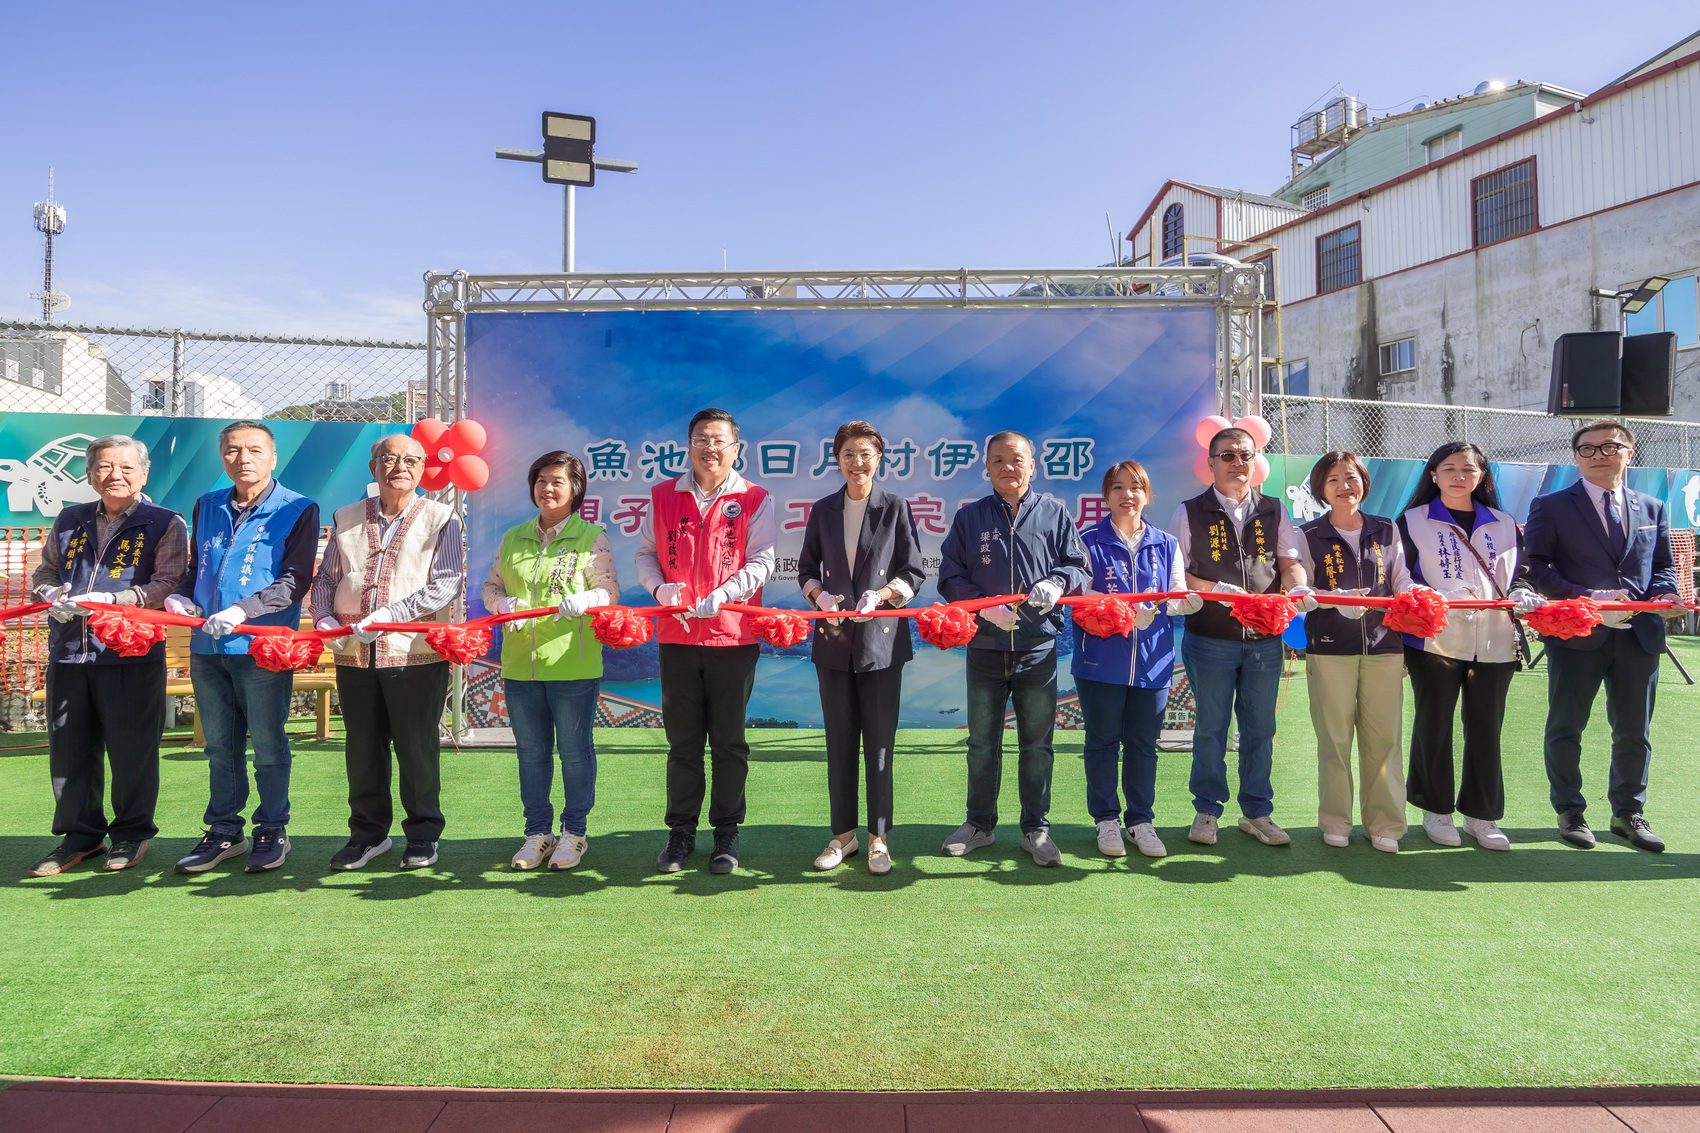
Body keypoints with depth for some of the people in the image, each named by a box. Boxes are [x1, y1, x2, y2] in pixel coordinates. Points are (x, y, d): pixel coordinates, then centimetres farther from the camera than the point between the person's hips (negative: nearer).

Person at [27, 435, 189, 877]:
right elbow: (44, 572, 22)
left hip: (131, 656, -5)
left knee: (131, 751, 2)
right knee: (68, 750, 10)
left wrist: (107, 600, -19)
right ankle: (80, 835, 24)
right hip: (68, 654, 5)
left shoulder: (166, 524, 0)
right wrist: (54, 597, -1)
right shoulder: (70, 520, 16)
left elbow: (167, 586, -9)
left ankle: (132, 833, 18)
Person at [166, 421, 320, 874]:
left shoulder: (298, 510, -3)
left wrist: (242, 610, -21)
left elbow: (295, 581, -10)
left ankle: (272, 831, 18)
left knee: (268, 746, 4)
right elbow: (195, 568, 24)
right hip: (207, 648, 5)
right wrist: (180, 596, 3)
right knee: (220, 746, 14)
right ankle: (224, 832, 25)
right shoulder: (207, 506, 14)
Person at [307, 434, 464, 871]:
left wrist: (389, 616, -19)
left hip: (417, 653, -4)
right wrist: (325, 619, -5)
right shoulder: (346, 519, 14)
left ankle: (423, 835, 19)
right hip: (354, 655, 4)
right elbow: (325, 579, 16)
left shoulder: (441, 519, 0)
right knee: (362, 748, 11)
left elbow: (447, 584, -11)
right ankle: (368, 832, 26)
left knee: (417, 748, 4)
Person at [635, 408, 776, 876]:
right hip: (676, 635, 2)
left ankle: (727, 832, 20)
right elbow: (645, 553, 13)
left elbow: (761, 561, -5)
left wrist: (722, 594, -19)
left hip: (733, 636, -2)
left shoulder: (755, 500, 1)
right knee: (682, 740, 10)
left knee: (729, 741, 7)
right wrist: (659, 586, -8)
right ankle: (681, 832, 22)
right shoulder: (664, 496, 9)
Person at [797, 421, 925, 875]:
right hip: (834, 641, 3)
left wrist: (879, 596, -16)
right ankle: (843, 834, 20)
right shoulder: (823, 511, 9)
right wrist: (821, 595, -8)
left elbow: (914, 573, 1)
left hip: (881, 639, -2)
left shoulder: (896, 508, 1)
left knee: (879, 743, 2)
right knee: (839, 741, 8)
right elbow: (806, 569, 13)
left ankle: (878, 837, 14)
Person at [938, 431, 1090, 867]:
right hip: (985, 649, 1)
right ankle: (979, 824, 27)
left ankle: (1036, 829, 22)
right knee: (982, 742, 12)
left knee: (1037, 744, 9)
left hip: (1039, 649, 0)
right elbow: (950, 578, 2)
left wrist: (1057, 584, -16)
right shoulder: (969, 517, 5)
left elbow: (1079, 567, 5)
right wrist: (986, 607, -13)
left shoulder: (1055, 512, 4)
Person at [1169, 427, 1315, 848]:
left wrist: (1298, 587, -16)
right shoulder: (1190, 513, 1)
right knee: (1211, 727, 5)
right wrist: (1218, 590, -16)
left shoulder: (1273, 511, 11)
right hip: (1210, 638, -3)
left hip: (1264, 639, 3)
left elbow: (1289, 561, 6)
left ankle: (1257, 812, 22)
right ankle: (1207, 811, 17)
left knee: (1260, 728, 9)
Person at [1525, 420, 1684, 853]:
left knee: (1634, 731, 12)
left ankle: (1628, 812, 27)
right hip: (1576, 635, -4)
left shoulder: (1653, 508, 13)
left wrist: (1664, 595, -6)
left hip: (1639, 635, 4)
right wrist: (1587, 598, -18)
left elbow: (1663, 566, 17)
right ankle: (1569, 811, 19)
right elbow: (1536, 568, -8)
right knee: (1566, 728, 5)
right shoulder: (1551, 507, -1)